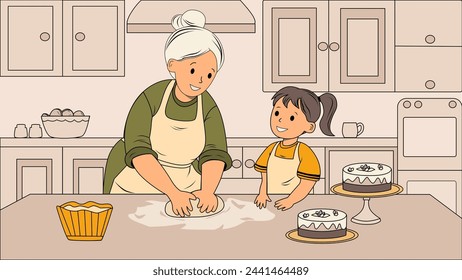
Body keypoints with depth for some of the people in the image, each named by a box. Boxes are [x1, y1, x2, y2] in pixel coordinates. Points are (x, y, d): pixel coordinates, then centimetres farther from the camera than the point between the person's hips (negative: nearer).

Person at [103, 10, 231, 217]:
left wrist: (207, 191, -40)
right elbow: (138, 152, -29)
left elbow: (214, 154, -21)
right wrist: (174, 193, -39)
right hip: (133, 186, -2)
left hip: (183, 188, 2)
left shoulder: (208, 107, -11)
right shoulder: (151, 97, -20)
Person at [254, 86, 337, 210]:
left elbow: (307, 184, -8)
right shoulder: (271, 149, 9)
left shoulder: (304, 153, -7)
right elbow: (265, 177, 12)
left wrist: (291, 200, -18)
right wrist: (262, 194, -4)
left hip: (296, 205, -4)